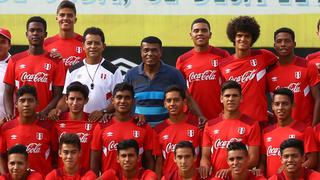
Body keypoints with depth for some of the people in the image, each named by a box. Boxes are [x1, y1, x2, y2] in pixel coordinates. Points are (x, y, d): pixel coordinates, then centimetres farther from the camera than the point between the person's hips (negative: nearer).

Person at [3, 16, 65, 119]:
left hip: (44, 118, -1)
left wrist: (44, 112, -16)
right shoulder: (15, 60, 8)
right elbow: (8, 93, 7)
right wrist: (10, 115, -9)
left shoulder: (55, 61, 2)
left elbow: (57, 95, 0)